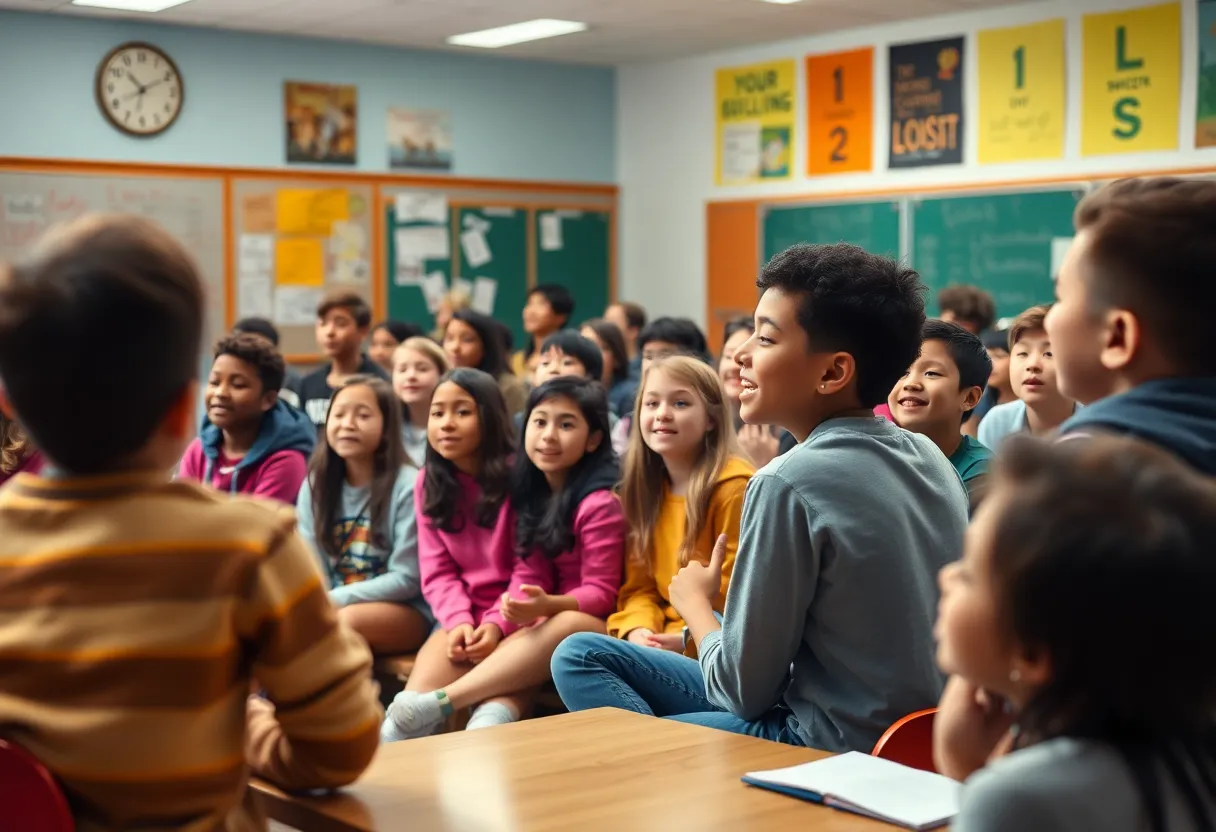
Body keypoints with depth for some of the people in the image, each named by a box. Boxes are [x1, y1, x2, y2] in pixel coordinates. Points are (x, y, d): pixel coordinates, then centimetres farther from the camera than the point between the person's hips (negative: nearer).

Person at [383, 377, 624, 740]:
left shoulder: (599, 503, -13)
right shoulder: (534, 493, 8)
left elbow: (601, 593, -13)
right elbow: (529, 574, 4)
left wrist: (548, 605, -33)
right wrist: (499, 623, -16)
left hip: (600, 625, -6)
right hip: (550, 619, 6)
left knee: (568, 626, -38)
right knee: (507, 654, -26)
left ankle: (437, 703, -43)